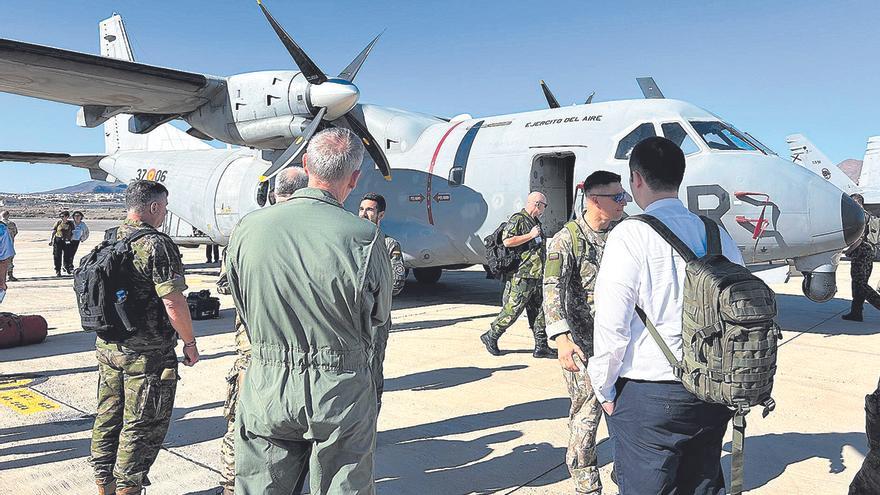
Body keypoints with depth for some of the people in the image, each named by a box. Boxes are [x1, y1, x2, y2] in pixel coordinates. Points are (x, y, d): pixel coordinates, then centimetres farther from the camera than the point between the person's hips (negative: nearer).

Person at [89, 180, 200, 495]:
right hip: (147, 354, -8)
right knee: (141, 428, 4)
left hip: (108, 347, 8)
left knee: (107, 420, 18)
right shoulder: (157, 245, -19)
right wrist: (190, 343, -11)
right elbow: (173, 302, -22)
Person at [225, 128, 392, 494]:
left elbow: (244, 309, 5)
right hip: (343, 391, -2)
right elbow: (379, 319, -3)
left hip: (266, 387, 2)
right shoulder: (365, 237, -17)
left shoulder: (249, 228, -8)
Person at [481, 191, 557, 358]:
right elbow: (507, 241, -22)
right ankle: (491, 337, 13)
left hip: (536, 276, 9)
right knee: (512, 310, -4)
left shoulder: (536, 222, 20)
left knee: (539, 311, 8)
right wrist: (531, 235, -16)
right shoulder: (518, 219, -9)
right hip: (521, 277, -9)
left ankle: (541, 347, 12)